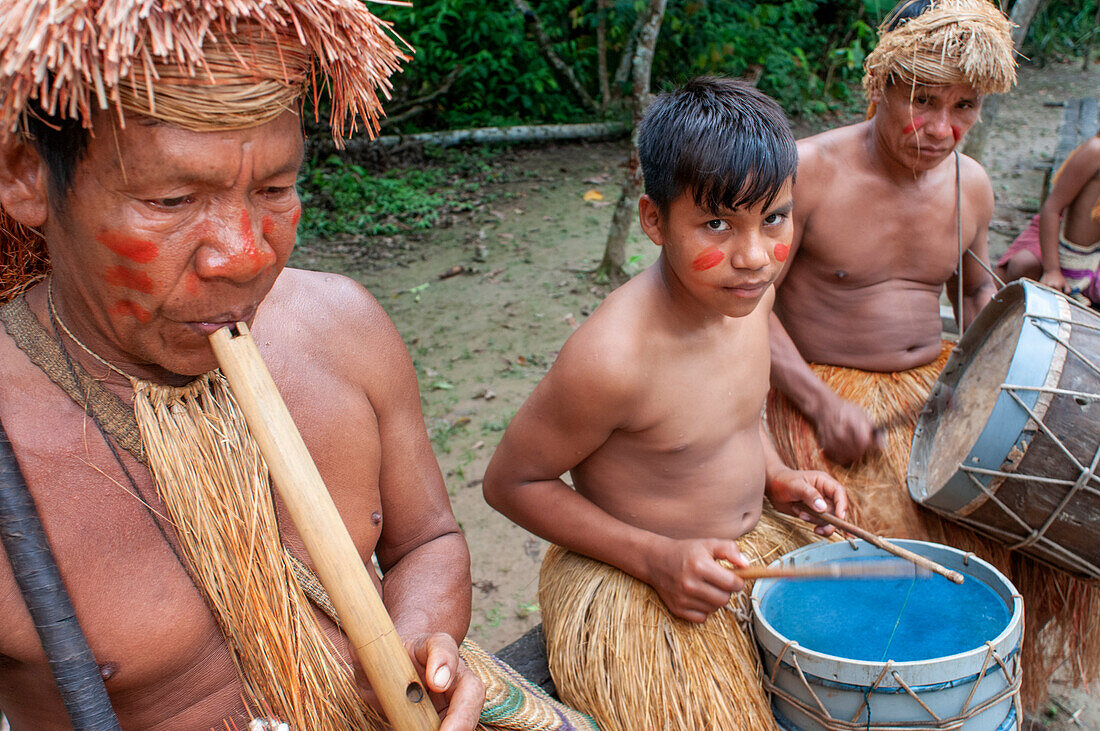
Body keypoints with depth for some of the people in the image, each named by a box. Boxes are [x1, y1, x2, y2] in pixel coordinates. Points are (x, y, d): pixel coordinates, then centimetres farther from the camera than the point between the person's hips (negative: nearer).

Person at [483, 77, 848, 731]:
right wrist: (658, 557, -23)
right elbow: (511, 482, -19)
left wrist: (775, 476, -4)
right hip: (633, 590, -7)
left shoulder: (750, 292, -9)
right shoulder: (613, 356, -32)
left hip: (754, 538, 7)